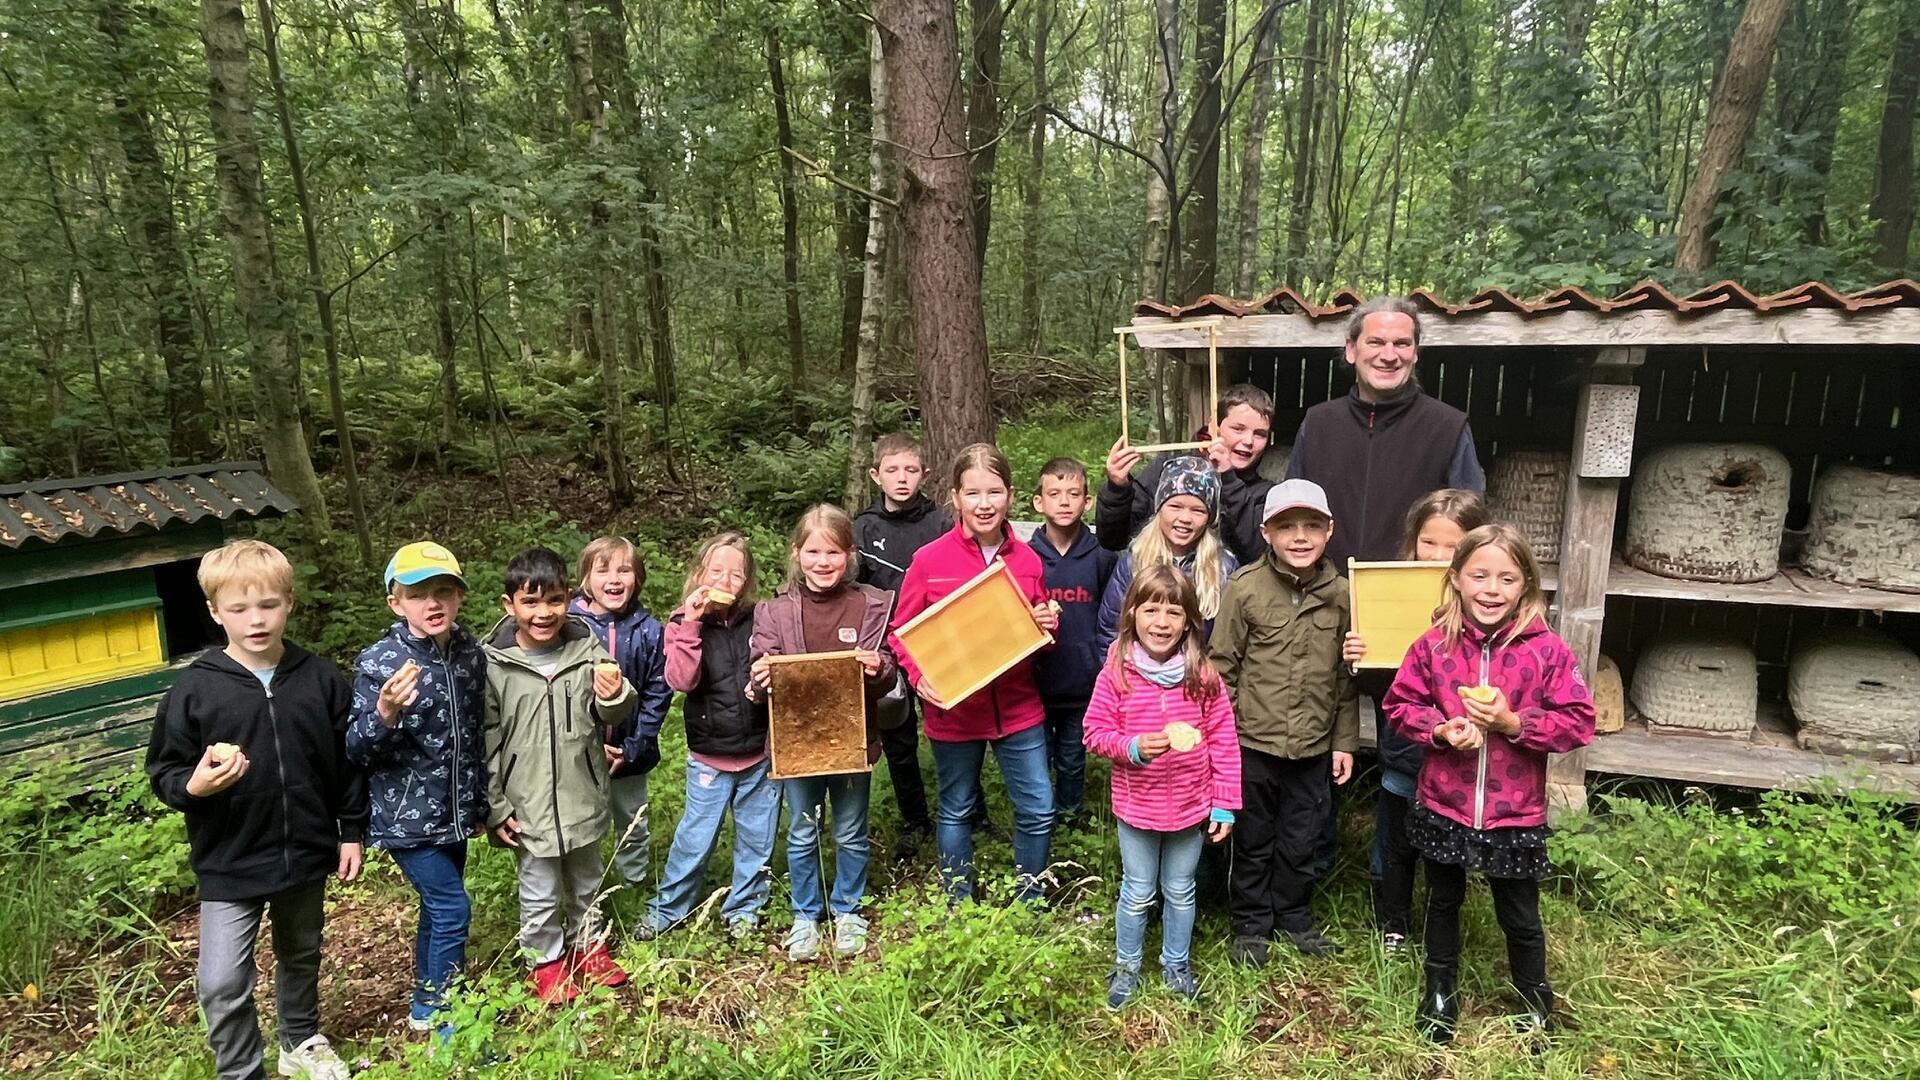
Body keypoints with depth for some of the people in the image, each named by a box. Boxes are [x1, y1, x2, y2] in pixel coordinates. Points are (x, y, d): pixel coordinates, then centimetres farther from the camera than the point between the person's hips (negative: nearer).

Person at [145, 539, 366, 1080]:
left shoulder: (321, 680, -6)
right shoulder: (195, 689, -11)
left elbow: (349, 762, 2)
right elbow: (163, 772, -4)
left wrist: (353, 831, 4)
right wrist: (194, 786, -26)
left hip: (307, 853, 2)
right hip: (229, 863, -2)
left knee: (301, 958, 22)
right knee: (222, 984, -4)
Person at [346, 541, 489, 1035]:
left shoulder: (471, 653, -1)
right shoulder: (377, 662, -17)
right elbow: (356, 750, -13)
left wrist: (480, 803, 17)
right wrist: (385, 715, -34)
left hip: (452, 811, 6)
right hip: (406, 814, -6)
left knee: (438, 906, 18)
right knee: (452, 907, -6)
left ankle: (428, 1007, 37)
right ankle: (450, 1024, 10)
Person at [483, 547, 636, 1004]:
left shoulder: (588, 650, -9)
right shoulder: (494, 664, -13)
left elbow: (614, 717, 1)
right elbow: (487, 742, -6)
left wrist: (615, 696, -23)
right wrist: (495, 807, -4)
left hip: (583, 799, 2)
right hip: (528, 807, -2)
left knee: (586, 885, 23)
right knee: (540, 894, 14)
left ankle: (588, 945, 45)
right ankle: (547, 960, 38)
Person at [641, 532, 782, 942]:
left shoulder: (760, 620, -3)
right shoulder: (684, 623, -5)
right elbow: (681, 680, -19)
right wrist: (690, 624, -25)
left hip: (760, 752, 2)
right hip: (709, 757, -1)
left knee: (756, 837, 14)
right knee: (695, 837, 9)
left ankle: (744, 908, 34)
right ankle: (667, 908, 30)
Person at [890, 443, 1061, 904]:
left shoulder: (1027, 559, -1)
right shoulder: (929, 560, -10)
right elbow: (902, 632, -3)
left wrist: (1047, 625, -10)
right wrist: (919, 677, -19)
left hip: (1018, 707, 2)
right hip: (953, 710, -2)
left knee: (1038, 810, 7)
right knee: (956, 811, 15)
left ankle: (1029, 903, 31)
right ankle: (960, 908, 35)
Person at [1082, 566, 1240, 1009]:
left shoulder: (1203, 675, -11)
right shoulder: (1117, 672, -13)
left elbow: (1224, 742, -5)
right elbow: (1095, 731, -7)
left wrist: (1224, 803, -4)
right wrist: (1131, 747, -25)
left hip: (1191, 805, 1)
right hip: (1136, 805, -1)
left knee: (1180, 891, 19)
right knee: (1137, 893, 15)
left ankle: (1176, 964, 41)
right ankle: (1126, 967, 36)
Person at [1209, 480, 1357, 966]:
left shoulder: (1341, 593, 0)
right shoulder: (1245, 586, -11)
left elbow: (1346, 675, 6)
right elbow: (1222, 665, -7)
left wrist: (1344, 741, 7)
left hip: (1314, 747, 3)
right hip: (1253, 743, -3)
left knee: (1300, 841, 18)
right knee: (1253, 841, 13)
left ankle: (1294, 916, 39)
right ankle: (1250, 925, 31)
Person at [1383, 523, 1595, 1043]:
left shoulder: (1547, 649, -11)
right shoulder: (1433, 645, -8)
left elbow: (1578, 723, -10)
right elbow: (1401, 705, 1)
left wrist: (1514, 723, -22)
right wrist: (1440, 730, -16)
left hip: (1515, 815, -1)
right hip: (1443, 808, 2)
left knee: (1520, 917, 16)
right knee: (1443, 902, 21)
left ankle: (1536, 1000, 42)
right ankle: (1440, 990, 43)